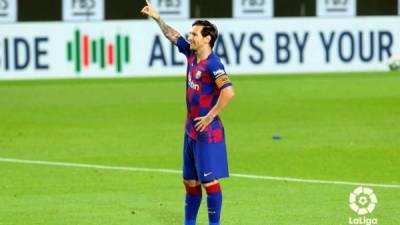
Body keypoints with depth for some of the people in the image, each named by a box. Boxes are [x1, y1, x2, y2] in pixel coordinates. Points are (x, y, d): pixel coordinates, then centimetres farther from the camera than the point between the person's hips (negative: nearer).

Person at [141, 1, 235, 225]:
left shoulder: (212, 63, -18)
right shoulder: (192, 55, 8)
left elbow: (228, 91, -30)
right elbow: (174, 36, 25)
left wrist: (210, 116, -23)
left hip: (207, 131, -9)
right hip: (191, 131, 9)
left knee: (209, 181, -6)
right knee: (190, 181, 15)